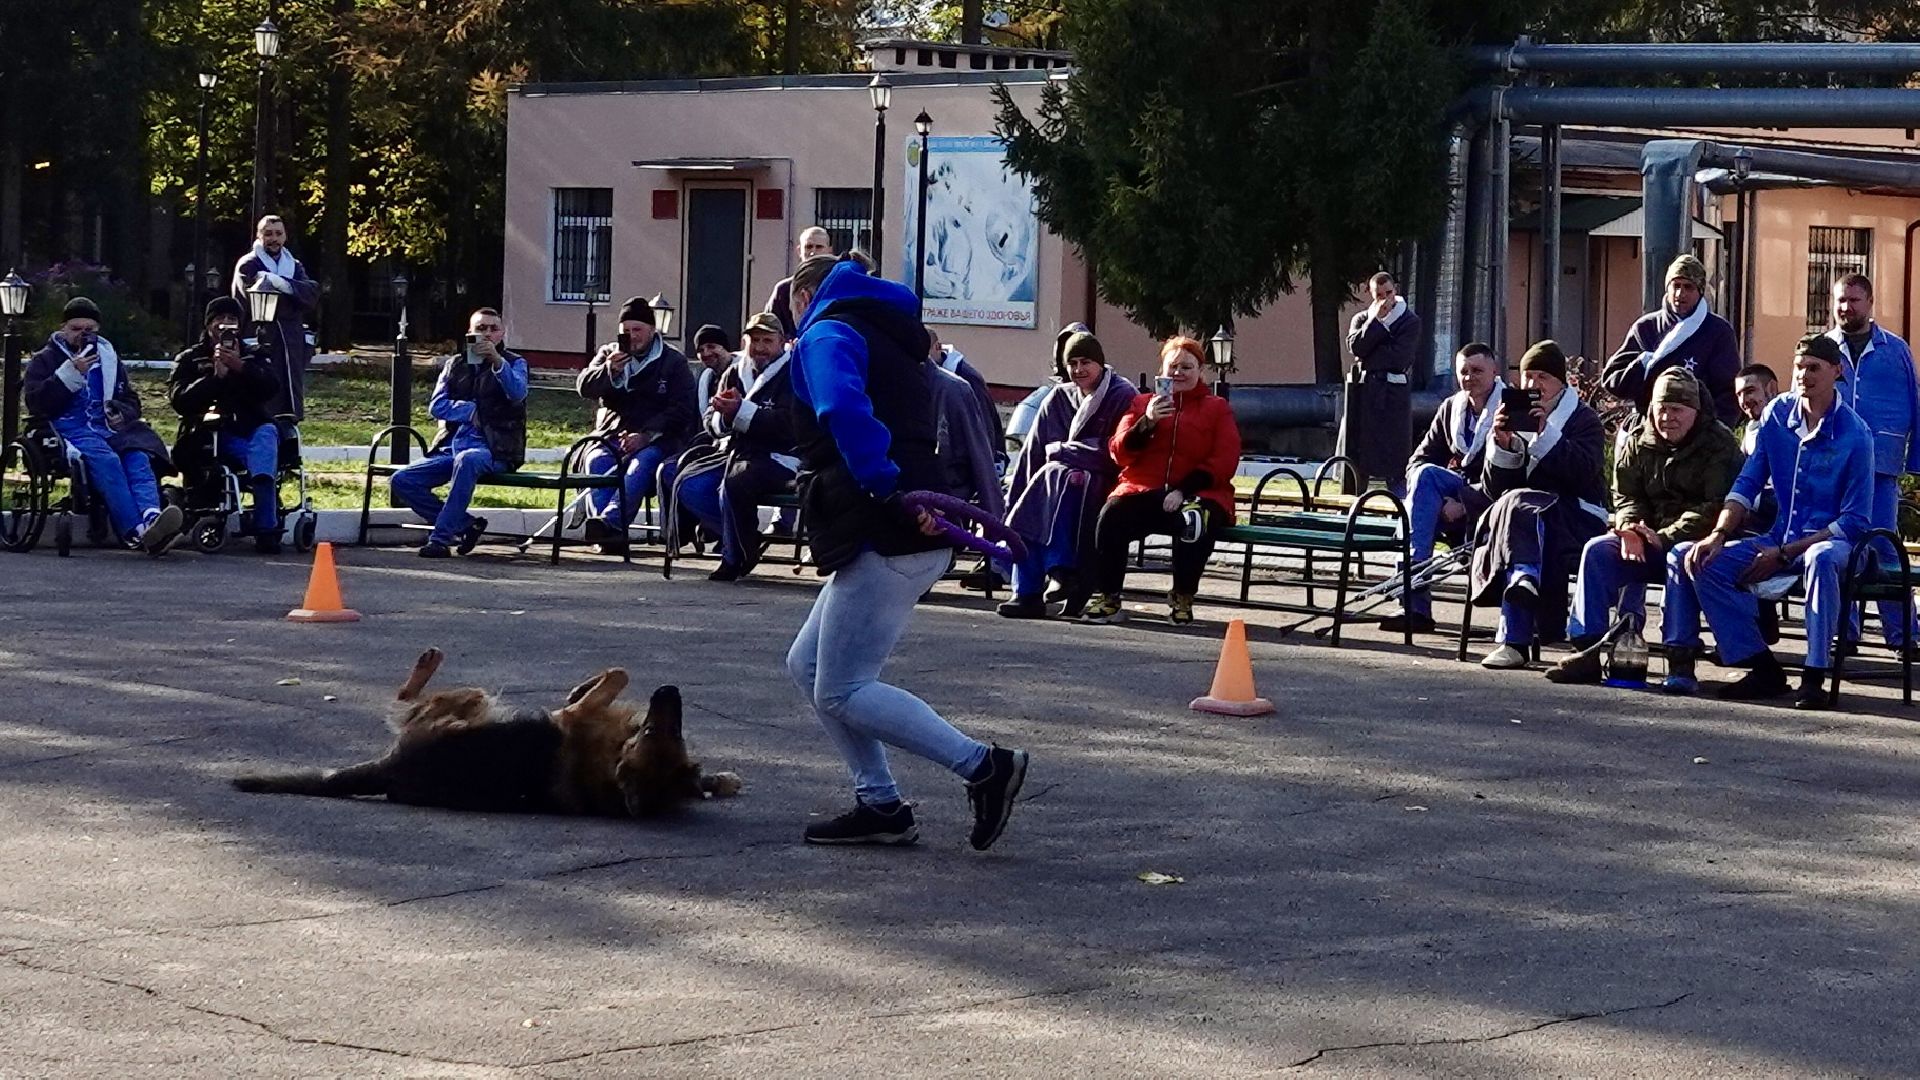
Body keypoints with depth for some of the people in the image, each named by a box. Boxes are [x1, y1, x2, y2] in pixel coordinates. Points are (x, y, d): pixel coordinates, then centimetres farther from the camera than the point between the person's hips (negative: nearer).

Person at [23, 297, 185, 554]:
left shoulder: (108, 358, 27)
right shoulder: (44, 361, 15)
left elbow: (130, 400, 28)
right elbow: (37, 403, -1)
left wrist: (121, 414, 4)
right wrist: (71, 373, -9)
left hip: (109, 427, 4)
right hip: (70, 431, -4)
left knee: (138, 458, -31)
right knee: (107, 461, -36)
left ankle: (151, 517, -59)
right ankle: (136, 531, -53)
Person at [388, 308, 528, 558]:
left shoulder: (513, 363, 10)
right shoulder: (455, 364, 19)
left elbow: (517, 394, -13)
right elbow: (436, 406, 7)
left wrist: (497, 361, -26)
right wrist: (471, 411, -7)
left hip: (493, 450, -5)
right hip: (452, 447, 5)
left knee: (466, 460, -40)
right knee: (401, 481, -13)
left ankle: (441, 537, -35)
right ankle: (465, 525, -5)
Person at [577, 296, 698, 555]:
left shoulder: (673, 361, 9)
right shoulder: (609, 353, 21)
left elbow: (681, 410, -1)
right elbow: (585, 388, 8)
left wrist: (646, 435, -14)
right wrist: (610, 370, -12)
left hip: (655, 439, -3)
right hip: (613, 435, 3)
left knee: (643, 462, -37)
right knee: (597, 461, -32)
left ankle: (609, 522, -55)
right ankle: (610, 533, -47)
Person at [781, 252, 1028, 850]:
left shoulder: (827, 335, -5)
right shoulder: (887, 340, 26)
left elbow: (844, 408, -25)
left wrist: (887, 489, -31)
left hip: (883, 539, -10)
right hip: (908, 536, 10)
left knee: (841, 691, -6)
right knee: (808, 665, 15)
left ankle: (982, 766, -7)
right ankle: (880, 806, 13)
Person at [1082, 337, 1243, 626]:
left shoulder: (1217, 408, 16)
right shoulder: (1141, 403, 21)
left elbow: (1224, 462, 3)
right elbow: (1119, 453, 9)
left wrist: (1184, 490, -11)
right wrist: (1148, 421, -9)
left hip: (1196, 493, -1)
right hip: (1143, 491, 2)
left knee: (1193, 521, -38)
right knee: (1111, 515, -32)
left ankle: (1182, 598, -18)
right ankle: (1107, 599, -23)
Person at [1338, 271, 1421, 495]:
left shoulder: (1410, 321, 3)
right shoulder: (1362, 319, 14)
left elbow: (1399, 357, -9)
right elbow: (1356, 346, -5)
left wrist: (1368, 357, -4)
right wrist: (1376, 320, -7)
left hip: (1393, 394, -4)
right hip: (1362, 391, 4)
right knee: (1355, 453, 3)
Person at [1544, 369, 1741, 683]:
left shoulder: (1719, 445, -4)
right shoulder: (1641, 445, 13)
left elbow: (1717, 507, -15)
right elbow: (1626, 495, 10)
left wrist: (1666, 537, -24)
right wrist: (1631, 528, -14)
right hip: (1650, 541, 5)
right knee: (1599, 550, -18)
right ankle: (1588, 647, -21)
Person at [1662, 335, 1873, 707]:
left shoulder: (1854, 435, -10)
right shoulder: (1777, 414, 4)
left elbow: (1855, 521, -12)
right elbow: (1747, 484, 6)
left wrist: (1784, 554, -16)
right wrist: (1718, 535, -12)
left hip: (1831, 540, -6)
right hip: (1781, 538, 6)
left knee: (1820, 559, -41)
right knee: (1704, 561, -15)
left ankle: (1815, 676, -33)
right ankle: (1763, 669, -11)